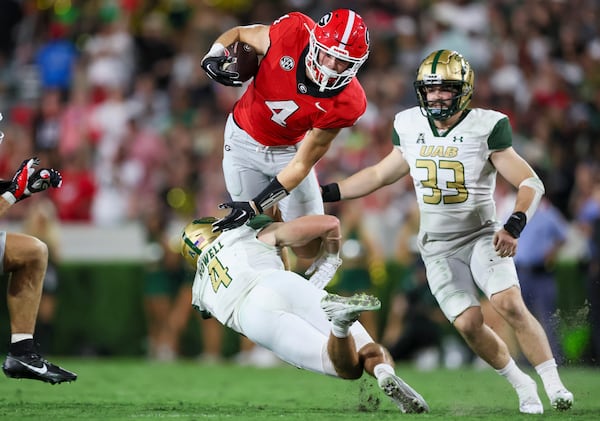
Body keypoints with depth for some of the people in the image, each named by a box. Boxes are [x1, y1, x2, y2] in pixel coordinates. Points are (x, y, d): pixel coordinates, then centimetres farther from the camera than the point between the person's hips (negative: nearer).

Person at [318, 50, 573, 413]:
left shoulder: (486, 127, -12)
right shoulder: (409, 126, 2)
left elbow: (532, 184, -13)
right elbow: (380, 175, 18)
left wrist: (514, 226, -29)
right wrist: (328, 193, 13)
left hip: (482, 235, -3)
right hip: (439, 246, 3)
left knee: (509, 304, -26)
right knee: (468, 323, -13)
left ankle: (555, 386, -16)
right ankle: (522, 386, 8)